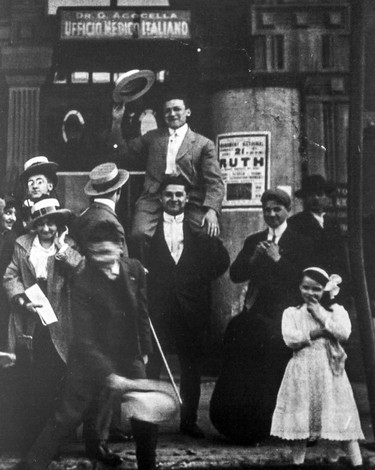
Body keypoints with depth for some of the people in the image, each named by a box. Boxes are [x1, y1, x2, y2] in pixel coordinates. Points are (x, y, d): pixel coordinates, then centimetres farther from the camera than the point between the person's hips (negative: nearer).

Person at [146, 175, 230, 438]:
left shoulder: (199, 228, 7)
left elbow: (222, 260, 9)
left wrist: (202, 281, 1)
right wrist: (146, 284, -6)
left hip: (192, 309, 2)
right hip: (156, 307, -2)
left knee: (192, 369, 8)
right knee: (150, 369, -2)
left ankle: (189, 421, 18)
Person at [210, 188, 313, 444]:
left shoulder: (300, 243, 4)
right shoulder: (253, 241, 17)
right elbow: (235, 274, 8)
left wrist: (278, 259, -14)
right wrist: (253, 259, -8)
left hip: (283, 315, -3)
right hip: (255, 313, 4)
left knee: (279, 373, -6)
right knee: (248, 373, -1)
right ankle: (251, 429, 8)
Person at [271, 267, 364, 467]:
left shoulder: (336, 310, 7)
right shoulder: (291, 312, 7)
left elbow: (344, 333, -11)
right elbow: (290, 339, -10)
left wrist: (321, 314, -9)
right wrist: (321, 331, -13)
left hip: (329, 371, 0)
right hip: (302, 372, 1)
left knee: (341, 420, -3)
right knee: (299, 420, 0)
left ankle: (358, 463, -1)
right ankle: (298, 461, 10)